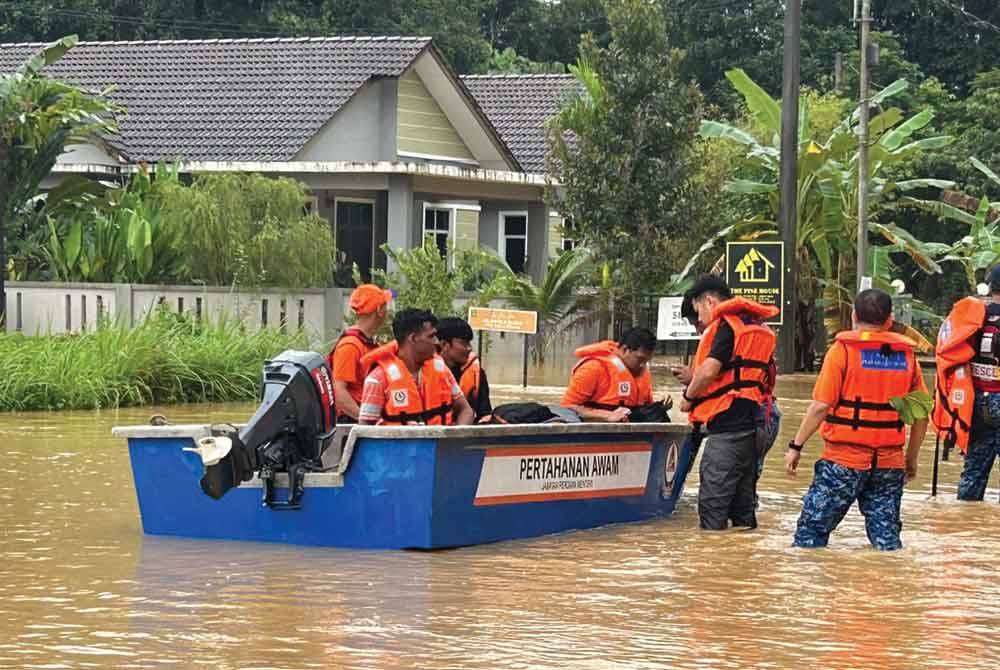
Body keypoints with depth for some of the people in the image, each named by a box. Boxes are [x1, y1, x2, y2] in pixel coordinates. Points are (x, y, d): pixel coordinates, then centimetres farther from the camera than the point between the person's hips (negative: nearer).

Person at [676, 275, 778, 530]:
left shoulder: (726, 324, -8)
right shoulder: (757, 327, 21)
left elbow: (709, 369, -19)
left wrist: (689, 396, -1)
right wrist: (696, 379, 20)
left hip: (728, 422, -9)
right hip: (753, 422, 9)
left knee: (712, 500, -8)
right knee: (743, 498, 13)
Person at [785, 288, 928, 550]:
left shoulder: (843, 350, -5)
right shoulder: (906, 354, 7)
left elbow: (821, 406, -11)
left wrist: (796, 446, -3)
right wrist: (912, 457, 21)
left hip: (845, 459, -4)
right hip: (890, 462, 4)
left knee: (812, 528, 3)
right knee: (886, 533, 8)